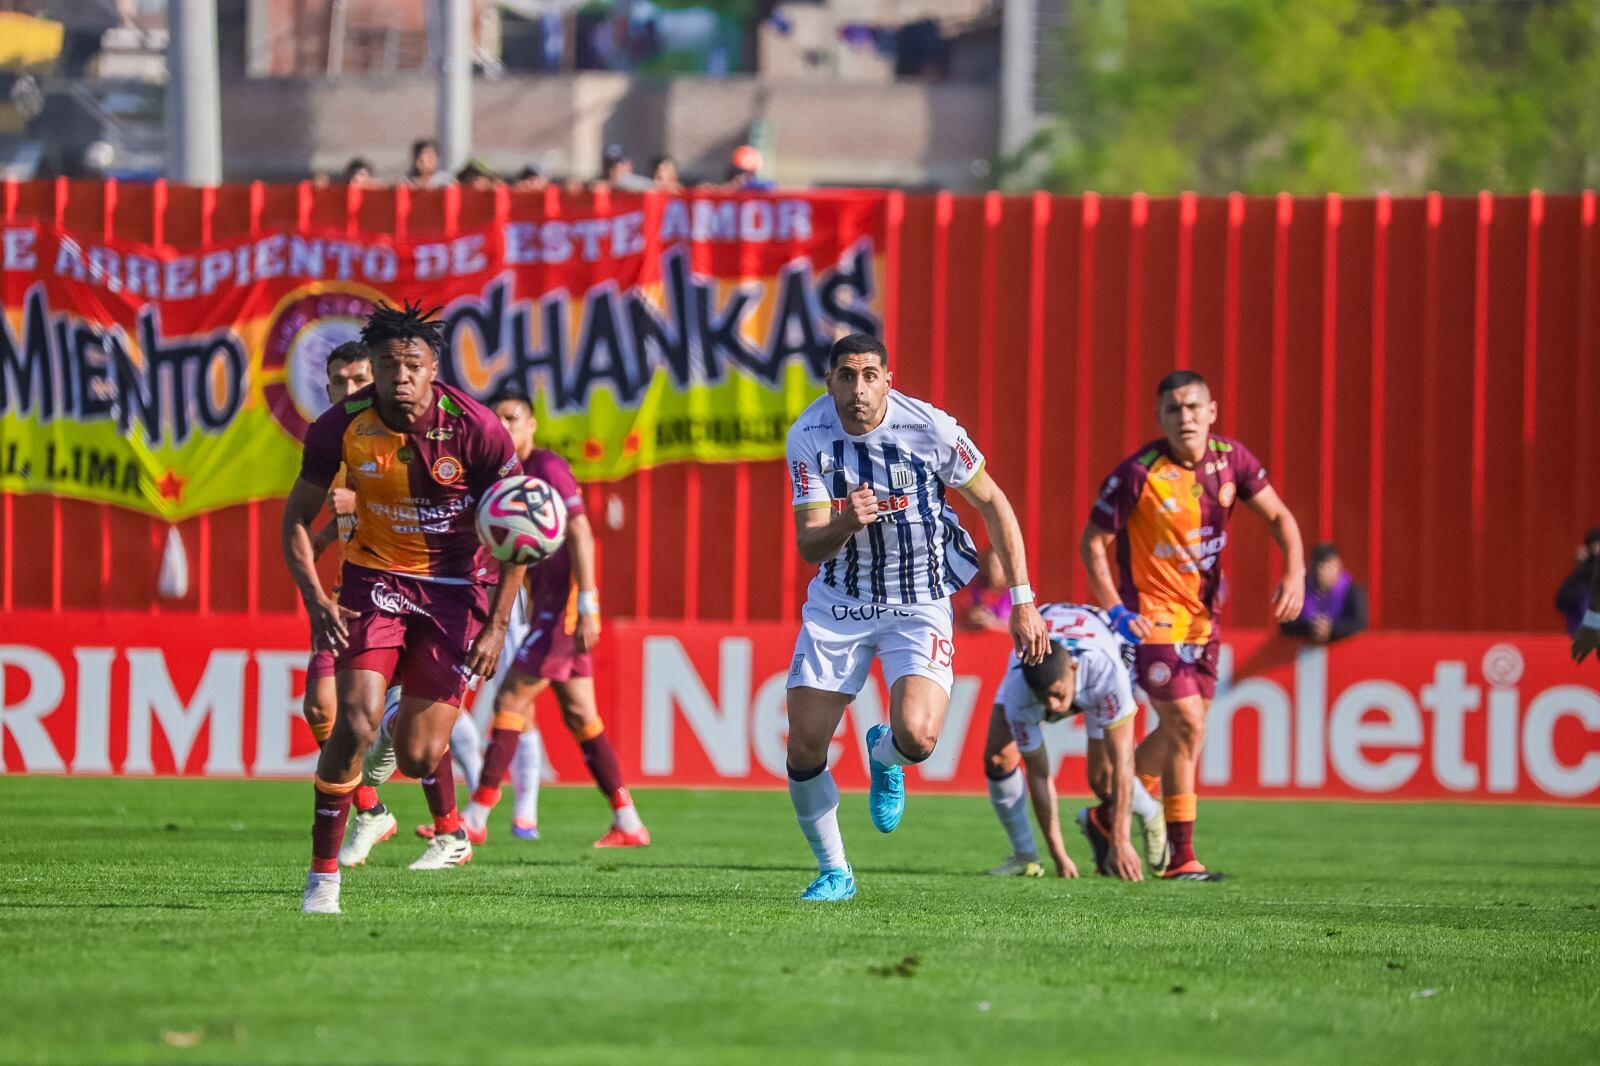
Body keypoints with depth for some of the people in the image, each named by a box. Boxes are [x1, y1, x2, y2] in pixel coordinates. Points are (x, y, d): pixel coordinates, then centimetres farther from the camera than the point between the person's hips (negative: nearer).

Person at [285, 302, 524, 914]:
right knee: (355, 722, -21)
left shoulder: (476, 429, -18)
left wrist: (497, 623, -11)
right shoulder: (341, 427, -14)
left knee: (419, 756, -7)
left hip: (456, 583, -1)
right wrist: (316, 600, -15)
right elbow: (298, 519, 0)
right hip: (375, 576, 1)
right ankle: (323, 873, -9)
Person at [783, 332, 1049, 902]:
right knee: (804, 752, -6)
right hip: (837, 605, 2)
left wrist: (1023, 601, -5)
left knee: (916, 737, -24)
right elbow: (809, 545, -14)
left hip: (918, 604, -2)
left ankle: (883, 755, 15)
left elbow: (994, 505, -3)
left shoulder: (930, 427, -16)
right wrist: (846, 523, -37)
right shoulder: (809, 437, -12)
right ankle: (834, 871, 18)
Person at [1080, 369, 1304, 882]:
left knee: (1179, 728, 14)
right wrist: (1116, 612, -20)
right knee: (1186, 724, -14)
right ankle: (1180, 856, -6)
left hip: (1203, 615, 6)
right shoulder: (1138, 474, -18)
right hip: (1154, 614, -6)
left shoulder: (1231, 459, -4)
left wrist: (1295, 574, -12)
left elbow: (1278, 516, 5)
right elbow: (1093, 543, -11)